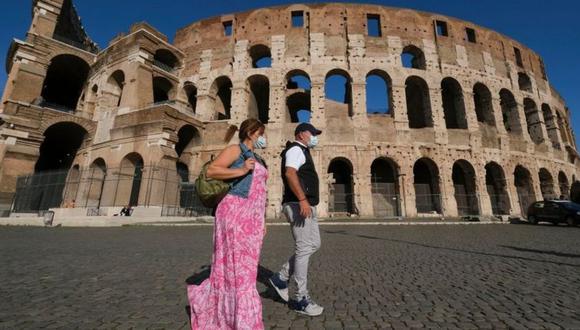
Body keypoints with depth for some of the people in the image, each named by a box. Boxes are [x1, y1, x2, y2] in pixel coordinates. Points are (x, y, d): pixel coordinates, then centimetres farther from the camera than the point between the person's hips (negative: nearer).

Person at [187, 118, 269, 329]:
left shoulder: (257, 160, 22)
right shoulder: (236, 150, -1)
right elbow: (211, 171, -11)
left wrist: (262, 221, 18)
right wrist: (241, 171, -19)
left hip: (252, 216, 9)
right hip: (236, 211, -9)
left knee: (245, 266, 12)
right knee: (238, 266, -3)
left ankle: (202, 297, 31)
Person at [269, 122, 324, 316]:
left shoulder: (302, 152, 25)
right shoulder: (296, 149, -7)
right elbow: (290, 173, -25)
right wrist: (302, 200, -33)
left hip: (307, 206, 11)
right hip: (299, 205, -11)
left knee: (314, 244, 14)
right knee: (304, 249, -5)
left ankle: (281, 278, 20)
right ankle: (301, 299, 9)